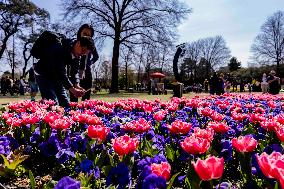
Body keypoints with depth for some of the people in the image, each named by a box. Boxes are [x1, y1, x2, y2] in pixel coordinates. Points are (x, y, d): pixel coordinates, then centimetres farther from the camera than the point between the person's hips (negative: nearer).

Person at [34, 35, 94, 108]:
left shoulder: (76, 54, -6)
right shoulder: (60, 49, -31)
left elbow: (75, 70, -5)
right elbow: (60, 72, -36)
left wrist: (76, 85, -24)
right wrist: (72, 89, -39)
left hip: (56, 76, 8)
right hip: (43, 75, -8)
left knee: (66, 105, 4)